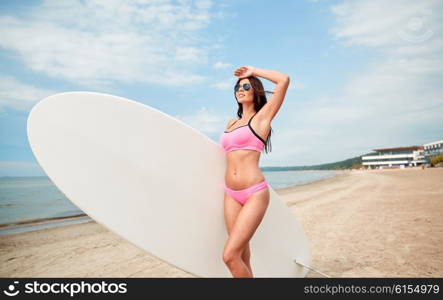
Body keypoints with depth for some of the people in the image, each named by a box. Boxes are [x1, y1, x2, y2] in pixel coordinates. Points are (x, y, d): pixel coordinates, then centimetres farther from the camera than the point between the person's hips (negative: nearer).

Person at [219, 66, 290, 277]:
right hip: (231, 194, 6)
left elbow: (284, 80, -7)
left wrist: (253, 71, 3)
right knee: (242, 255, 11)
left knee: (230, 255, -12)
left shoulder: (262, 117, 1)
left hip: (254, 194, -6)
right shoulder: (231, 123, 18)